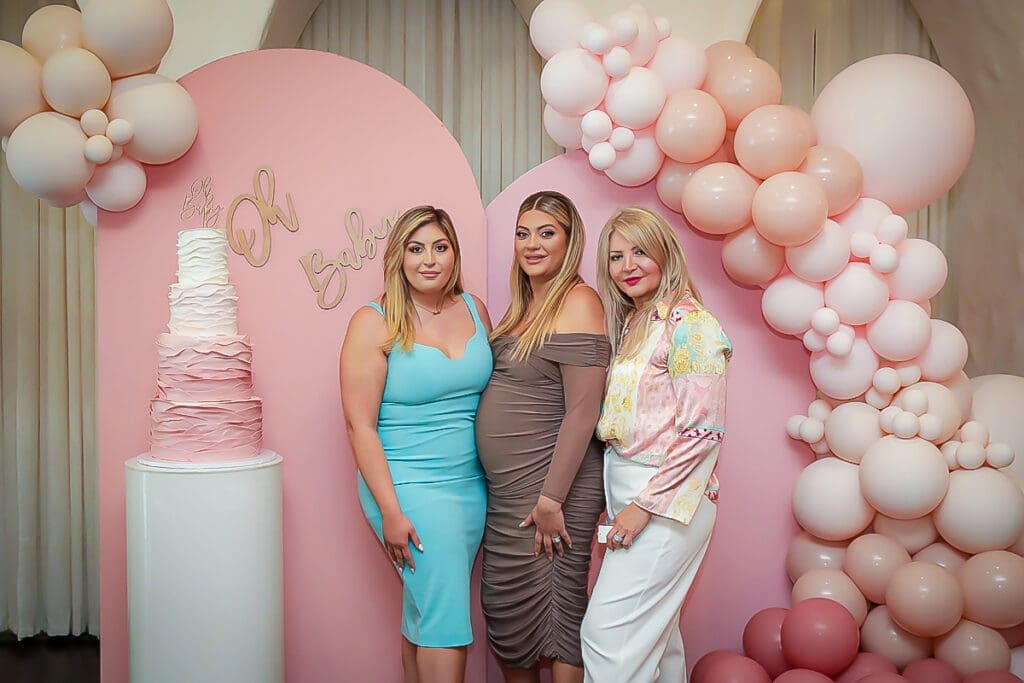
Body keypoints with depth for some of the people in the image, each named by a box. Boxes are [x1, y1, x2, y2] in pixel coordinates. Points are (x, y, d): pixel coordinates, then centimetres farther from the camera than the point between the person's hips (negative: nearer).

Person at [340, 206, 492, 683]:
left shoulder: (474, 309, 7)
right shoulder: (374, 323, -9)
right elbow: (360, 424, -11)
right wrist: (390, 510, -15)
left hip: (473, 485, 5)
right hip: (410, 489, -5)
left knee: (423, 612, 16)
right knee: (446, 622, -3)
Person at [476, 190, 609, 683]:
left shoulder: (578, 302, -14)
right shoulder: (523, 305, 11)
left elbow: (583, 411, -19)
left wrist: (552, 499, -19)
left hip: (550, 490, -8)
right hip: (504, 490, 8)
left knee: (558, 617, 7)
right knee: (508, 617, 18)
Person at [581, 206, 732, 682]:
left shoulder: (688, 324, -13)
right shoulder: (630, 325, 13)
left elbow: (703, 432, -17)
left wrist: (646, 504, -17)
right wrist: (614, 498, 10)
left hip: (665, 496, -8)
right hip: (626, 490, 8)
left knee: (607, 630, -6)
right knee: (653, 628, 17)